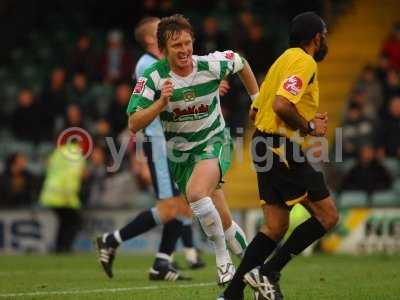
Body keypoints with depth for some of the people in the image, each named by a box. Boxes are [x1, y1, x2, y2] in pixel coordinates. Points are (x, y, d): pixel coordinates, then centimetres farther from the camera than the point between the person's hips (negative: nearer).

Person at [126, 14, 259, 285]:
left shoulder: (211, 65, -16)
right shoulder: (154, 77, -17)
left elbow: (241, 62, 8)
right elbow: (134, 125, -20)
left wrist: (257, 98, 14)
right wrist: (161, 102, -34)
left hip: (214, 143, -2)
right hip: (180, 153, 2)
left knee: (196, 193, -32)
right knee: (221, 223, 7)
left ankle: (223, 259, -17)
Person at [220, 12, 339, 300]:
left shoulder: (285, 59, 20)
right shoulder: (304, 62, -10)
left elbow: (255, 112, 21)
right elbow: (281, 105, -25)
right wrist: (309, 127, -10)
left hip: (266, 145, 10)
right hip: (283, 149, -10)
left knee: (275, 227, 10)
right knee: (327, 216, -5)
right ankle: (268, 273, -7)